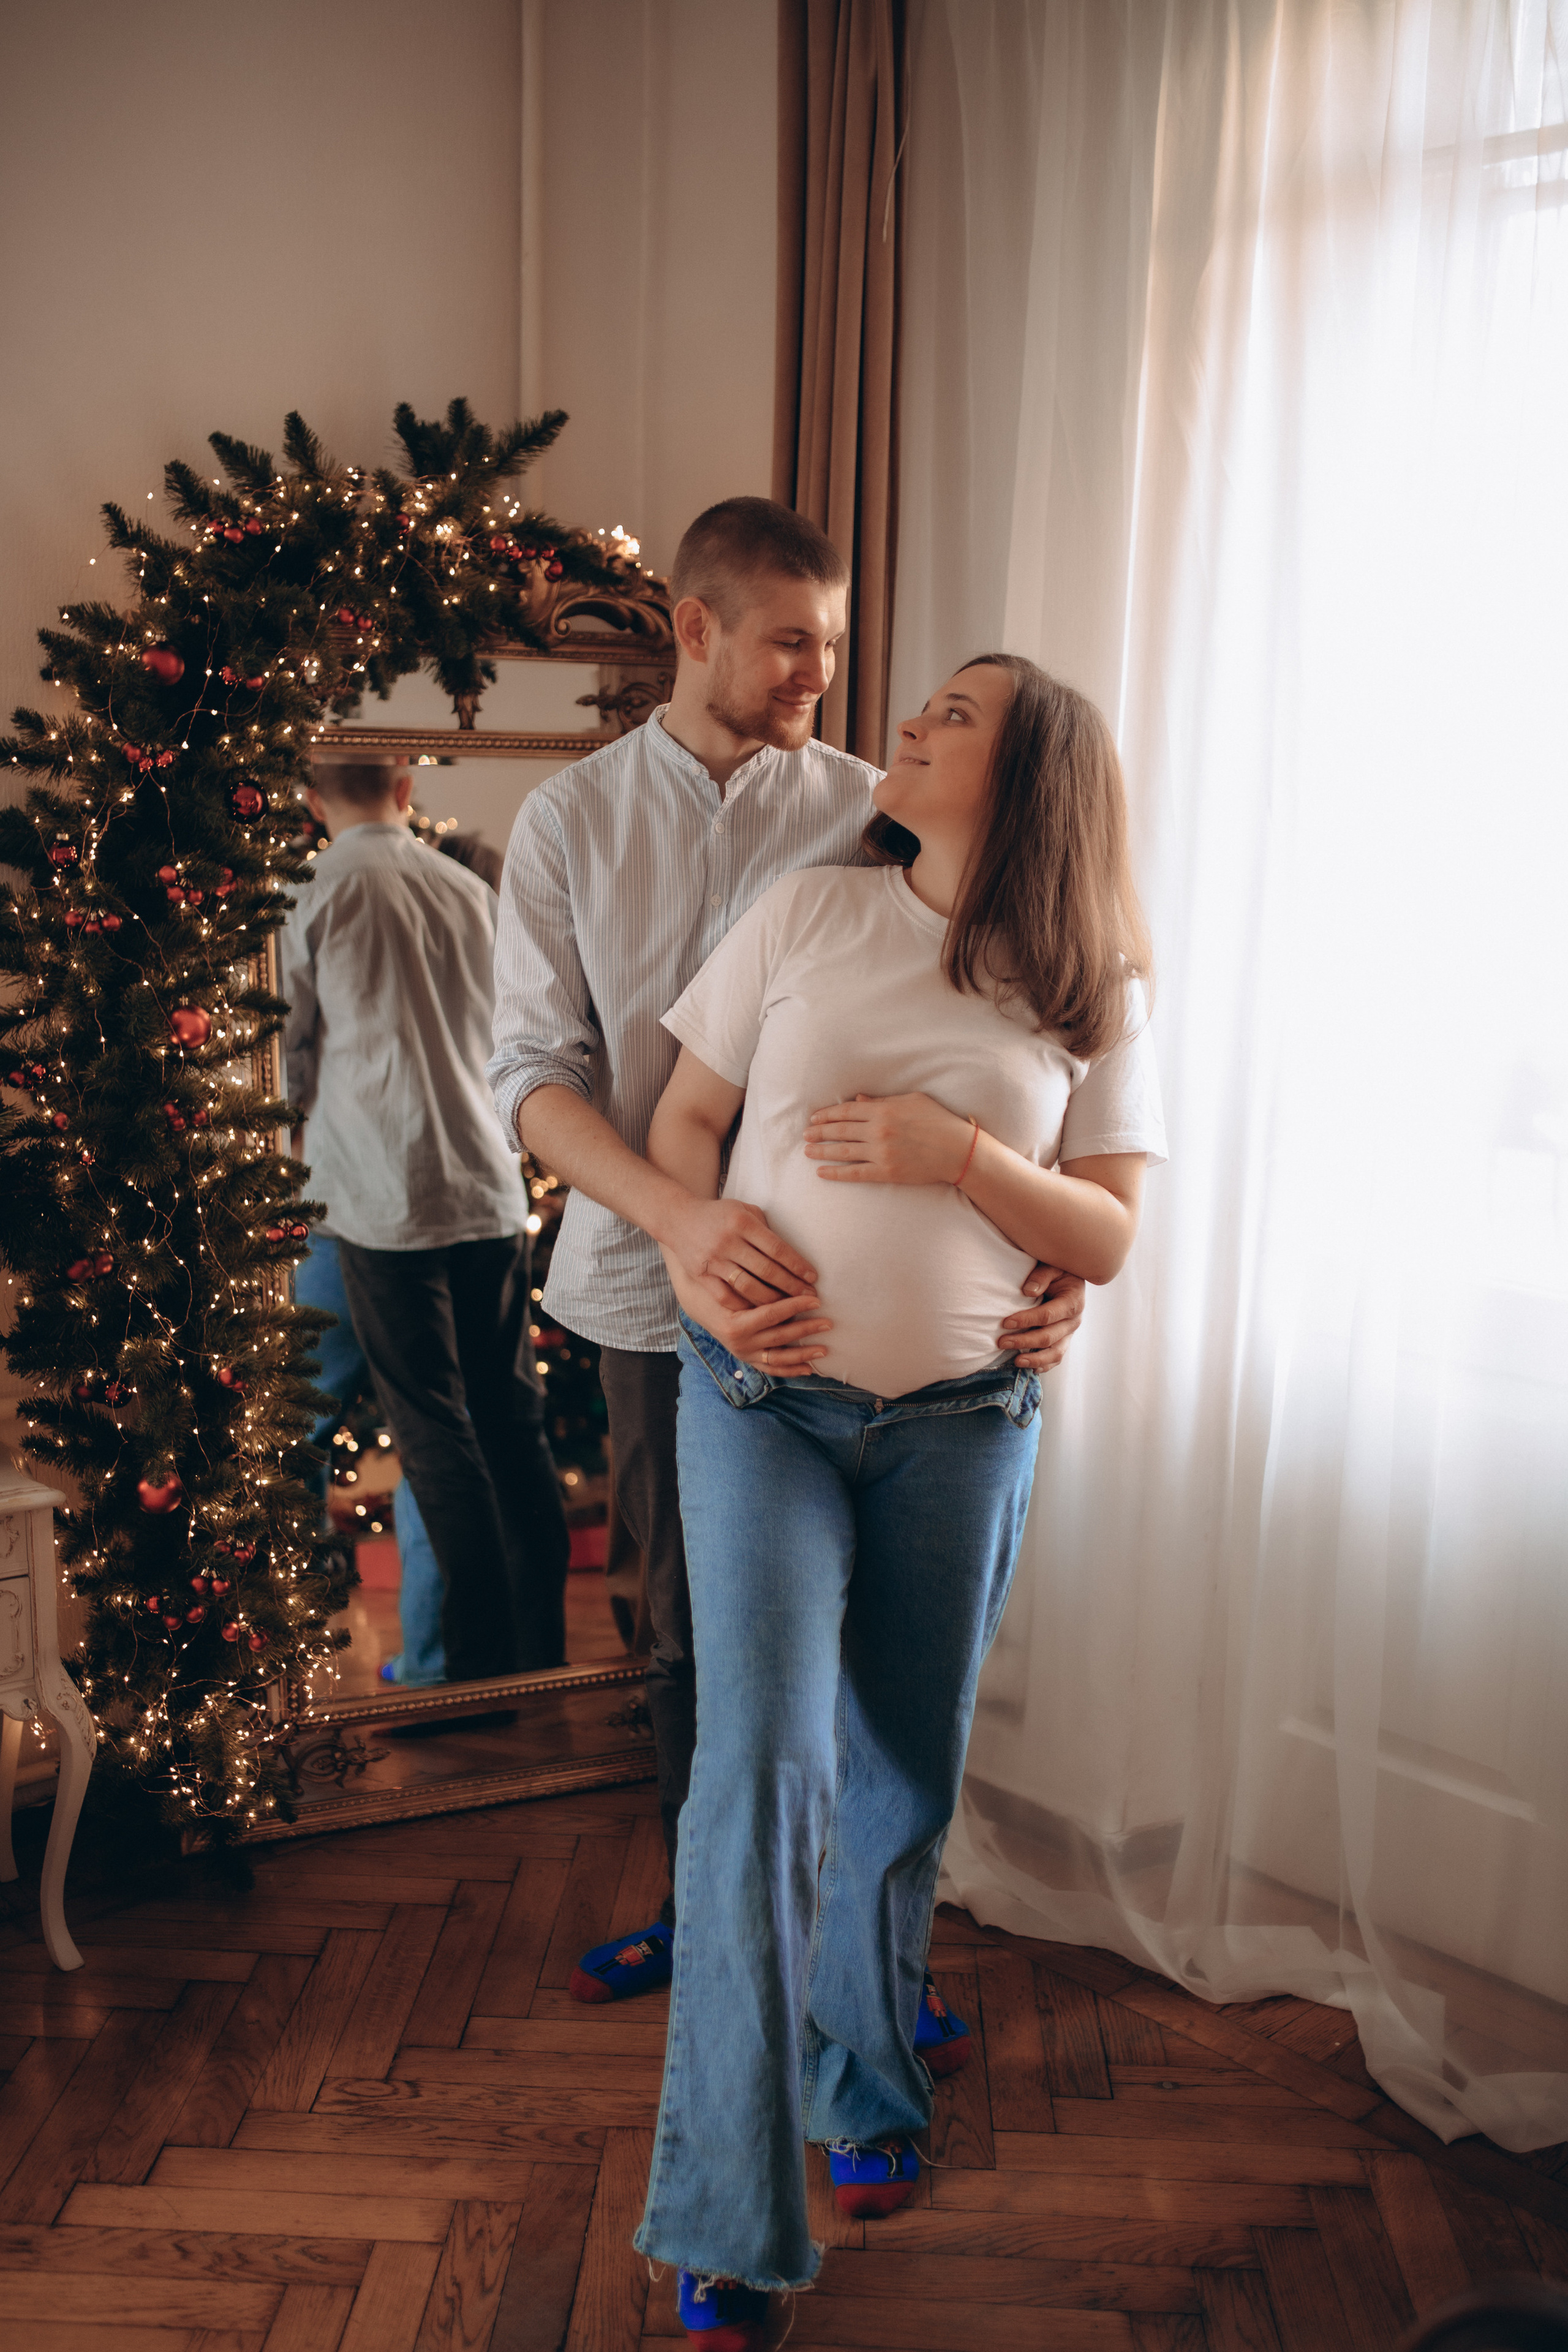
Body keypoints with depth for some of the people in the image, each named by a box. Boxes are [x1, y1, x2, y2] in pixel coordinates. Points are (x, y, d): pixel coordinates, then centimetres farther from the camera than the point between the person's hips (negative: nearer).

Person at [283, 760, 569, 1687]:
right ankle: (545, 1652, 16)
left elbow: (297, 1059, 8)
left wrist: (324, 1126, 28)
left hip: (387, 1198, -4)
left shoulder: (319, 893, -4)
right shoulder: (472, 890, 8)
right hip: (492, 1190, 4)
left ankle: (486, 1662, 5)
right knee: (513, 1420, 10)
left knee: (438, 1435, 2)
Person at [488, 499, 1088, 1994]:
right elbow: (534, 1068, -9)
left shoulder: (868, 815, -1)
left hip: (839, 1290, -1)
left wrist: (1046, 1254, -17)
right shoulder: (570, 821, 0)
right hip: (655, 1290, 1)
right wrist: (677, 1214, -26)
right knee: (690, 1626, 16)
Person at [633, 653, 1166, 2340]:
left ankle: (866, 2092, 39)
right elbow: (683, 1118, 5)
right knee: (766, 1761, -10)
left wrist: (961, 1150, -16)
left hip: (959, 1424, 2)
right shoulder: (807, 914, 2)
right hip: (762, 1397, -1)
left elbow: (1108, 1238, -1)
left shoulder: (1090, 997, 2)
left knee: (903, 1777, 13)